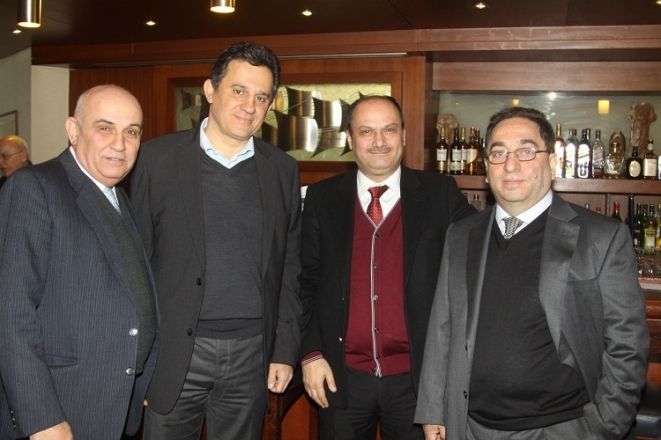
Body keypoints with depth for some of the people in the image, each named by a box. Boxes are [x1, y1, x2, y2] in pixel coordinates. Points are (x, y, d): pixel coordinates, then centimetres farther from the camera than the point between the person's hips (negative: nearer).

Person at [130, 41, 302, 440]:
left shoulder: (283, 170, 5)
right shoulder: (158, 158, -2)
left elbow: (289, 269, 7)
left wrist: (285, 351, 4)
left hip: (252, 354, 2)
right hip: (174, 353, -2)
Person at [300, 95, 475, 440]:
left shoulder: (440, 194, -2)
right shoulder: (322, 199, 3)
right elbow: (307, 282, 5)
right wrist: (311, 354, -2)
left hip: (417, 376, -1)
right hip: (341, 377, 1)